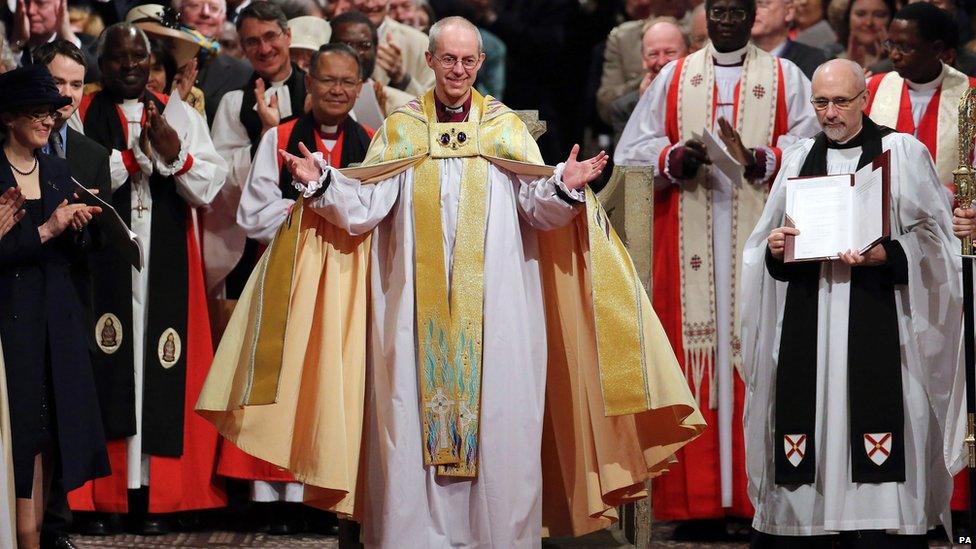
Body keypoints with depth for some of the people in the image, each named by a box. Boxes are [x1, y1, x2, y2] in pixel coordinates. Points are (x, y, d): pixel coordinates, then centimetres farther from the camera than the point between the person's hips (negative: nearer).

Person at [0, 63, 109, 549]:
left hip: (57, 317, 6)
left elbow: (76, 254, 14)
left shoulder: (57, 171, 12)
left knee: (50, 425, 3)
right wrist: (45, 231, -19)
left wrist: (76, 228, -6)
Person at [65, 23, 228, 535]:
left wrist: (176, 155, -15)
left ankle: (153, 494, -1)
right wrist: (139, 152, -13)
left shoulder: (180, 114, 11)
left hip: (165, 266, 2)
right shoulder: (82, 114, 5)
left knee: (159, 373, -2)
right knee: (110, 370, -6)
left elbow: (210, 186, 3)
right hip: (102, 263, -2)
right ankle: (104, 493, -4)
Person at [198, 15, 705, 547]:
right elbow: (367, 204, 2)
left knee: (496, 418, -3)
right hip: (415, 308, 1)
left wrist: (566, 186, -19)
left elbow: (538, 206, 1)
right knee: (412, 417, -1)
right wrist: (321, 183, -14)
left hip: (494, 305, 0)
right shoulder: (400, 129, 10)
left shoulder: (507, 128, 9)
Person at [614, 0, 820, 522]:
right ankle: (694, 496, -4)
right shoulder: (673, 79, 14)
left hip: (760, 239, -1)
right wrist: (677, 159, -11)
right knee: (691, 355, -5)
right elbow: (634, 151, 8)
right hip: (689, 241, 1)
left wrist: (757, 160, -19)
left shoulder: (785, 79, 9)